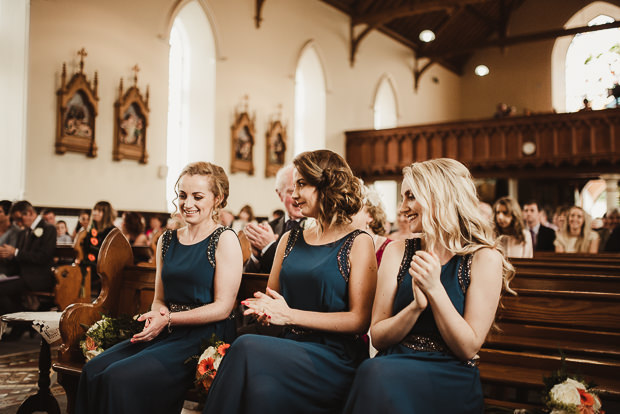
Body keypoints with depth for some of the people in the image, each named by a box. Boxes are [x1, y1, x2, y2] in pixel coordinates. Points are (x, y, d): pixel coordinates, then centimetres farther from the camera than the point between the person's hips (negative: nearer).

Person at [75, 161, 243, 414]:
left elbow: (223, 307, -10)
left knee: (121, 377, -23)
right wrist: (156, 315, -6)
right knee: (93, 371, -15)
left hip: (203, 337, -6)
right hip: (165, 335, 6)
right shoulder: (166, 241, 14)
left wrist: (168, 319, -14)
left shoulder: (224, 239, -5)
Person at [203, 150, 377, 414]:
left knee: (247, 347, -27)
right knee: (262, 387, -30)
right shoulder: (290, 240, 16)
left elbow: (360, 319, -8)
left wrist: (289, 315, -12)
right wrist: (264, 310, -4)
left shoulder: (358, 243, -1)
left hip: (334, 359, -4)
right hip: (289, 349, 4)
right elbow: (272, 297, 22)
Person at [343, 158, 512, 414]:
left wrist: (435, 290, -18)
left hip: (450, 380, -3)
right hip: (393, 365, 3)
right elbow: (377, 337, 2)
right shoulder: (397, 252, 6)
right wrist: (417, 306, -16)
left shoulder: (485, 258, -3)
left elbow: (468, 348, -6)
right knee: (373, 372, -33)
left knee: (377, 375, -33)